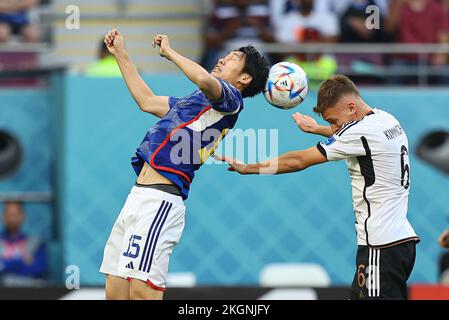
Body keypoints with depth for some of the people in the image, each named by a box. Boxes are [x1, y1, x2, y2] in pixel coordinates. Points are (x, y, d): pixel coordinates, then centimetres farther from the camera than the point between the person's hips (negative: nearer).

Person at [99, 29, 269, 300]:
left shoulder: (231, 99, -1)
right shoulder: (198, 100, 28)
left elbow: (204, 79, -24)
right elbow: (147, 101, 40)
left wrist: (169, 51, -6)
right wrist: (120, 53, 41)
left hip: (160, 200, -9)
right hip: (138, 197, 9)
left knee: (142, 291, -20)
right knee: (115, 293, 6)